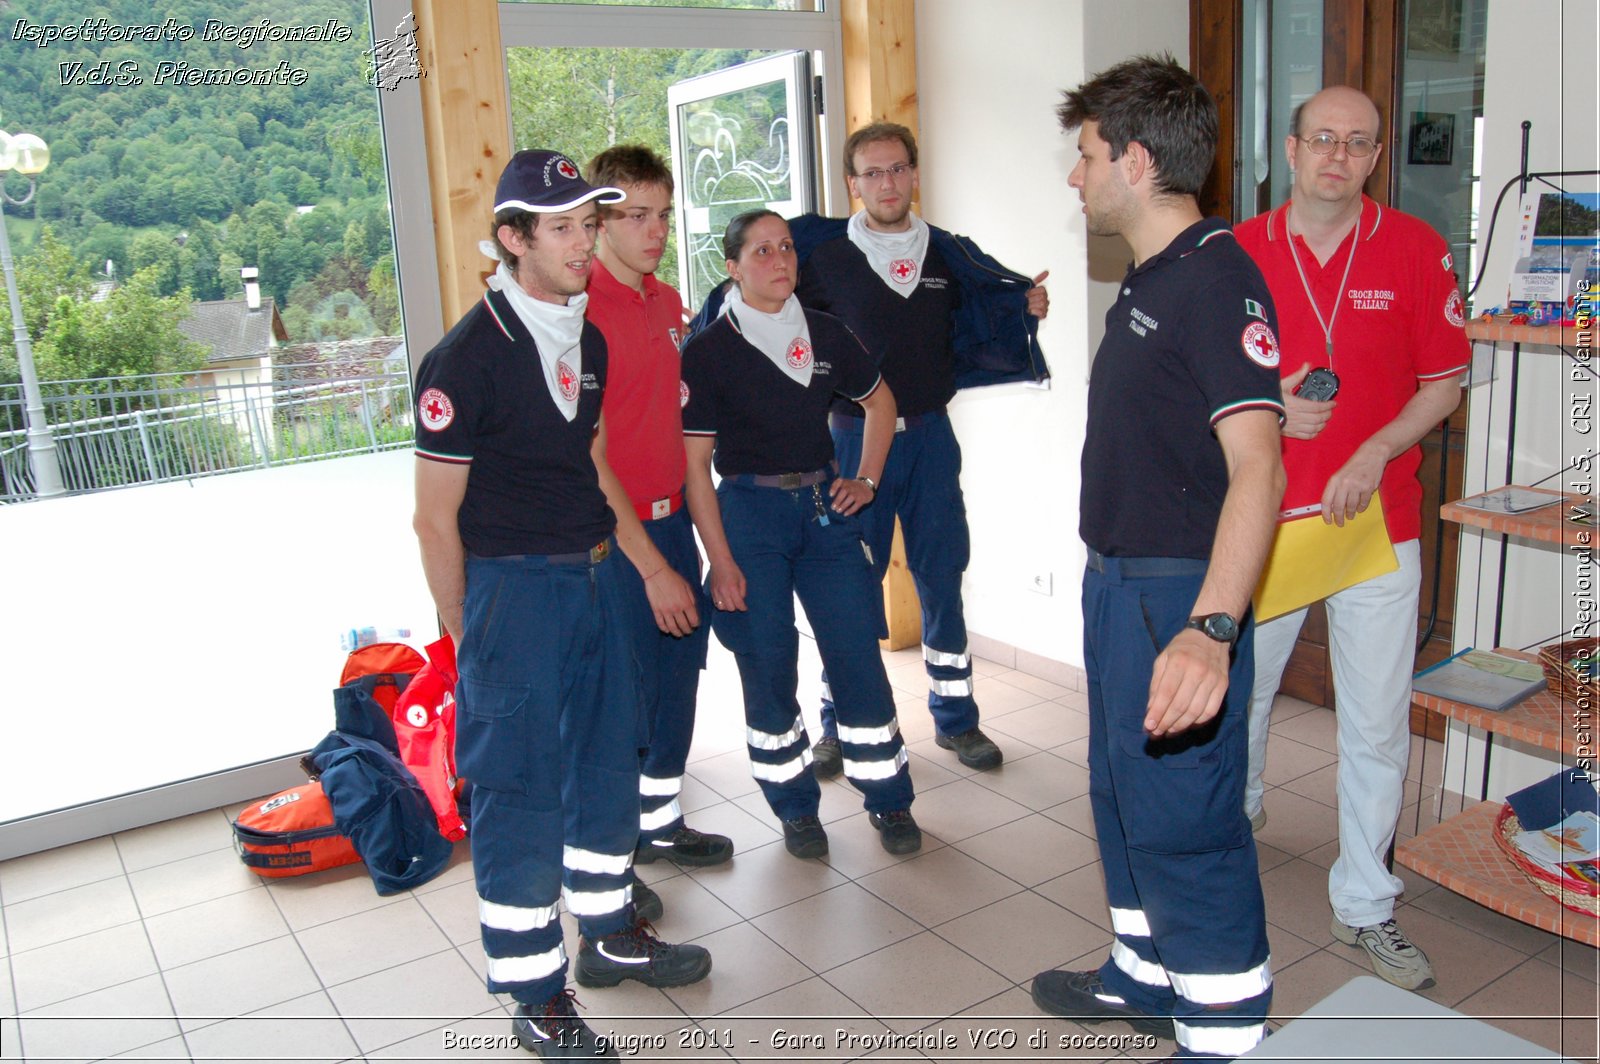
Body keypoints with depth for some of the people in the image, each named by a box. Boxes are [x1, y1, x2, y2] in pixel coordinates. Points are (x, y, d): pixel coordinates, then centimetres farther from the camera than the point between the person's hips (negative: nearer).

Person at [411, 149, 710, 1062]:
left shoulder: (589, 341, 7)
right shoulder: (466, 360, -15)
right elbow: (436, 519, -12)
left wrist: (610, 551, 16)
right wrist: (467, 639, -7)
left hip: (593, 576, 8)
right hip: (511, 586, -7)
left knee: (609, 756, 17)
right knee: (520, 789, 2)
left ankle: (611, 933, 37)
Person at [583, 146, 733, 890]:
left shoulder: (669, 304, 10)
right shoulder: (581, 311, -16)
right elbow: (588, 459, -18)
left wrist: (694, 543, 15)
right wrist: (652, 565, -18)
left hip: (672, 519, 8)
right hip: (614, 533, -8)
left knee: (678, 678, 18)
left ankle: (658, 822, 37)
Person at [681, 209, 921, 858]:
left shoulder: (826, 334, 5)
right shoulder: (708, 352, -5)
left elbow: (879, 400, 22)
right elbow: (694, 465, -6)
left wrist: (866, 480, 9)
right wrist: (720, 560, -11)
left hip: (823, 506, 3)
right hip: (748, 513, -2)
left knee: (858, 655, 2)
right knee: (768, 669, 3)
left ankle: (889, 800, 18)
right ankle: (796, 807, 21)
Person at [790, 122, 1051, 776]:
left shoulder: (947, 254, 7)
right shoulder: (823, 255, -1)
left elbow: (993, 303, 20)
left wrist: (1028, 310, 1)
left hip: (930, 435, 2)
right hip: (855, 438, -2)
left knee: (942, 579, 8)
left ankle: (955, 718, 22)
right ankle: (838, 727, 20)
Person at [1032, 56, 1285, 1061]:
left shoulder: (1218, 277, -19)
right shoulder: (1149, 279, 13)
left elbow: (1255, 461, -29)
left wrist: (1211, 628, -39)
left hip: (1179, 598, -10)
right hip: (1118, 583, 10)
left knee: (1183, 822, 0)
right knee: (1125, 796, 21)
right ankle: (1146, 976, 40)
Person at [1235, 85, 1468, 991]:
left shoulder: (1415, 249, -1)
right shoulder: (1238, 254, 0)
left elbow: (1444, 380, 3)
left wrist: (1375, 451, -13)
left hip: (1377, 517, 0)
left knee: (1378, 724, 5)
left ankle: (1366, 907, 20)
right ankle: (1237, 811, 44)